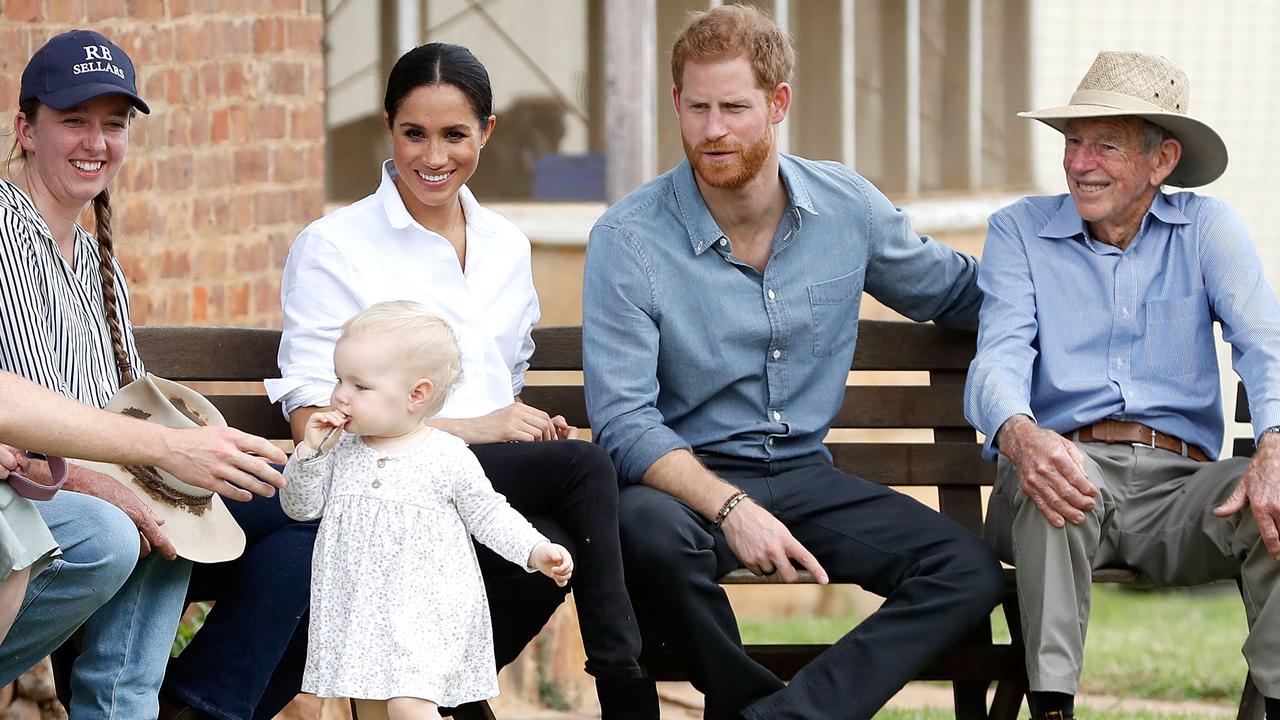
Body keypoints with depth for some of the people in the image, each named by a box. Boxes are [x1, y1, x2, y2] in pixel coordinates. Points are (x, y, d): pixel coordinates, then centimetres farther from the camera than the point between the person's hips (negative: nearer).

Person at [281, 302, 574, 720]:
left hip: (425, 608, -5)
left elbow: (487, 515, 1)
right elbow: (301, 507, 6)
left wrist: (536, 551, -12)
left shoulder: (448, 458, -9)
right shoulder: (343, 451, 3)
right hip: (359, 607, 5)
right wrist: (309, 452, -8)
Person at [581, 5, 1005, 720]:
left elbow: (958, 289, 23)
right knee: (650, 535, -40)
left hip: (807, 479, 4)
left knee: (970, 571, -20)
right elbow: (623, 421, -15)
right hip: (686, 476, -4)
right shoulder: (629, 240, -9)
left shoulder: (847, 205, 4)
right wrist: (730, 508, -29)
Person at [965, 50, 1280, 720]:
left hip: (1178, 488, 1)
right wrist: (1020, 435, -30)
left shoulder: (1207, 229, 12)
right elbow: (998, 362, -3)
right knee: (1051, 477, -37)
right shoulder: (1020, 231, 12)